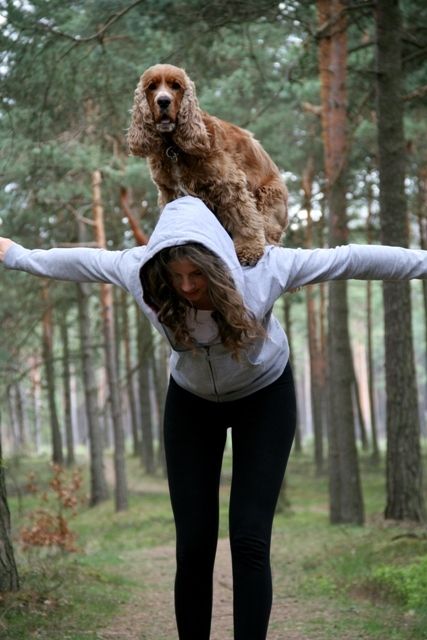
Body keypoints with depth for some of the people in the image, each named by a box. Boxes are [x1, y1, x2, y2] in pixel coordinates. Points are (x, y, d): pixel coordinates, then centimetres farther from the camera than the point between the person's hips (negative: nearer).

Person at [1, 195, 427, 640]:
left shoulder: (264, 268, -33)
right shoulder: (142, 271, -27)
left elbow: (349, 259, -26)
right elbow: (82, 261, -9)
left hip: (264, 398, -2)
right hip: (192, 403, 2)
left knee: (249, 540, -12)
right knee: (193, 545, -3)